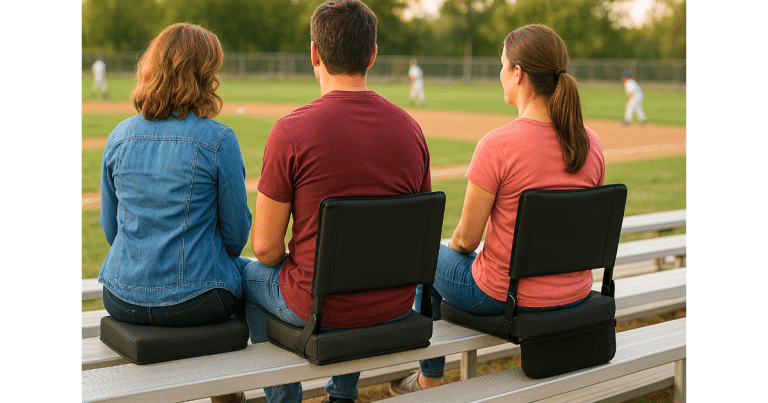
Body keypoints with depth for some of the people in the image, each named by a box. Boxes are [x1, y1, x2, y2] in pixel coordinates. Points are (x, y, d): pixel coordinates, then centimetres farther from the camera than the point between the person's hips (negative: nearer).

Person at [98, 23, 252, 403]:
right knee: (249, 270, 29)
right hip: (193, 300, -5)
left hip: (122, 299, 5)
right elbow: (236, 231, -6)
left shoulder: (120, 136, 0)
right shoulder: (218, 139, -14)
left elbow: (110, 226, 8)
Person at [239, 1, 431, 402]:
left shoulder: (290, 130, -17)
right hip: (396, 304, 4)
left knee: (251, 275, 28)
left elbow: (265, 245, -13)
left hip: (319, 305, -4)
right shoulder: (409, 127, -4)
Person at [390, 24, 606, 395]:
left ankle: (429, 381, 41)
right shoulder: (590, 142, -6)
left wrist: (455, 245, 8)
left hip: (506, 296, -6)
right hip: (576, 295, 6)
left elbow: (466, 239, -15)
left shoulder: (497, 145, -23)